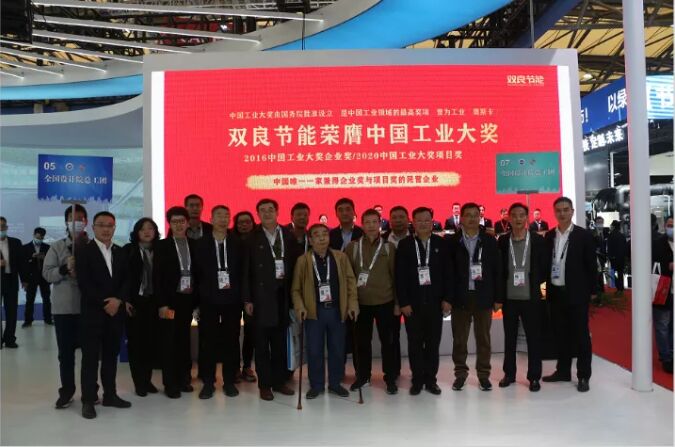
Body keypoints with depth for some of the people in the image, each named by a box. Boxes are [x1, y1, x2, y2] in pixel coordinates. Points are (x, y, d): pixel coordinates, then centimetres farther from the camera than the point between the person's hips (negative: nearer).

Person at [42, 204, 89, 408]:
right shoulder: (57, 247, 5)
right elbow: (47, 273, -2)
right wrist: (64, 269, -18)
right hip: (63, 308, 1)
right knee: (65, 352, 8)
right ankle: (67, 391, 21)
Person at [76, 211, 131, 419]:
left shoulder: (121, 252, 12)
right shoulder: (84, 252, -2)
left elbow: (127, 280, 6)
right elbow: (84, 284, -11)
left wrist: (118, 300, -10)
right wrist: (104, 303, -15)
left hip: (116, 311, 4)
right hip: (93, 312, -4)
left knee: (111, 355, 10)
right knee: (90, 357, 0)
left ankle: (110, 395, 20)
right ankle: (88, 400, 8)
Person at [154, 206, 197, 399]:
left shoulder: (194, 245, 7)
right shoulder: (162, 246, -1)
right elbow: (157, 277, -5)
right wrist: (162, 304, -12)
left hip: (188, 299, 3)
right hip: (170, 300, -3)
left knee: (184, 340, 10)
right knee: (168, 342, 4)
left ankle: (183, 379, 21)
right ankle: (170, 384, 12)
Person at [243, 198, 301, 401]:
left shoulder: (289, 237, 7)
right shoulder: (252, 239, 0)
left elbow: (296, 264, 7)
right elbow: (246, 271, -2)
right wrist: (247, 299, -8)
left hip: (283, 295, 3)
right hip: (262, 296, -3)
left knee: (280, 340, 11)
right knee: (262, 342, 3)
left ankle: (279, 380, 22)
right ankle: (265, 384, 12)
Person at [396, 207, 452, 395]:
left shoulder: (441, 243, 3)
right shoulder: (404, 245, 1)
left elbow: (447, 273, 3)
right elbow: (400, 276, -2)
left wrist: (446, 299, -3)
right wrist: (403, 302, -8)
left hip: (435, 302, 1)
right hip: (412, 303, -1)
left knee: (433, 343, 7)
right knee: (415, 343, 6)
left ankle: (431, 379, 19)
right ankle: (417, 380, 16)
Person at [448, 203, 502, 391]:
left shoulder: (490, 241, 4)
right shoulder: (452, 241, 1)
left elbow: (497, 271, 3)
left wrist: (498, 297, 0)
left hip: (483, 297, 1)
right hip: (460, 297, 0)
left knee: (483, 338, 8)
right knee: (459, 339, 7)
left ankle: (483, 374, 20)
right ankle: (460, 373, 20)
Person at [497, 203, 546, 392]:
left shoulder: (537, 240, -1)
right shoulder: (503, 241, 2)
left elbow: (544, 267, 4)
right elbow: (498, 268, 7)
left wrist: (534, 283, 0)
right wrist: (500, 293, 2)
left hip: (530, 297, -1)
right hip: (509, 297, 1)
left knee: (533, 338, 5)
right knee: (509, 337, 11)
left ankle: (534, 376, 16)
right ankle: (509, 373, 23)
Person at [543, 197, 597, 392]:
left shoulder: (584, 235, -3)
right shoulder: (549, 236, 7)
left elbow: (591, 264, -3)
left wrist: (593, 291, -5)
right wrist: (546, 286, 2)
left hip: (576, 293, -4)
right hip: (555, 292, 4)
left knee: (581, 335, 3)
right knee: (560, 334, 12)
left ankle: (583, 376, 10)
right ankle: (563, 371, 23)